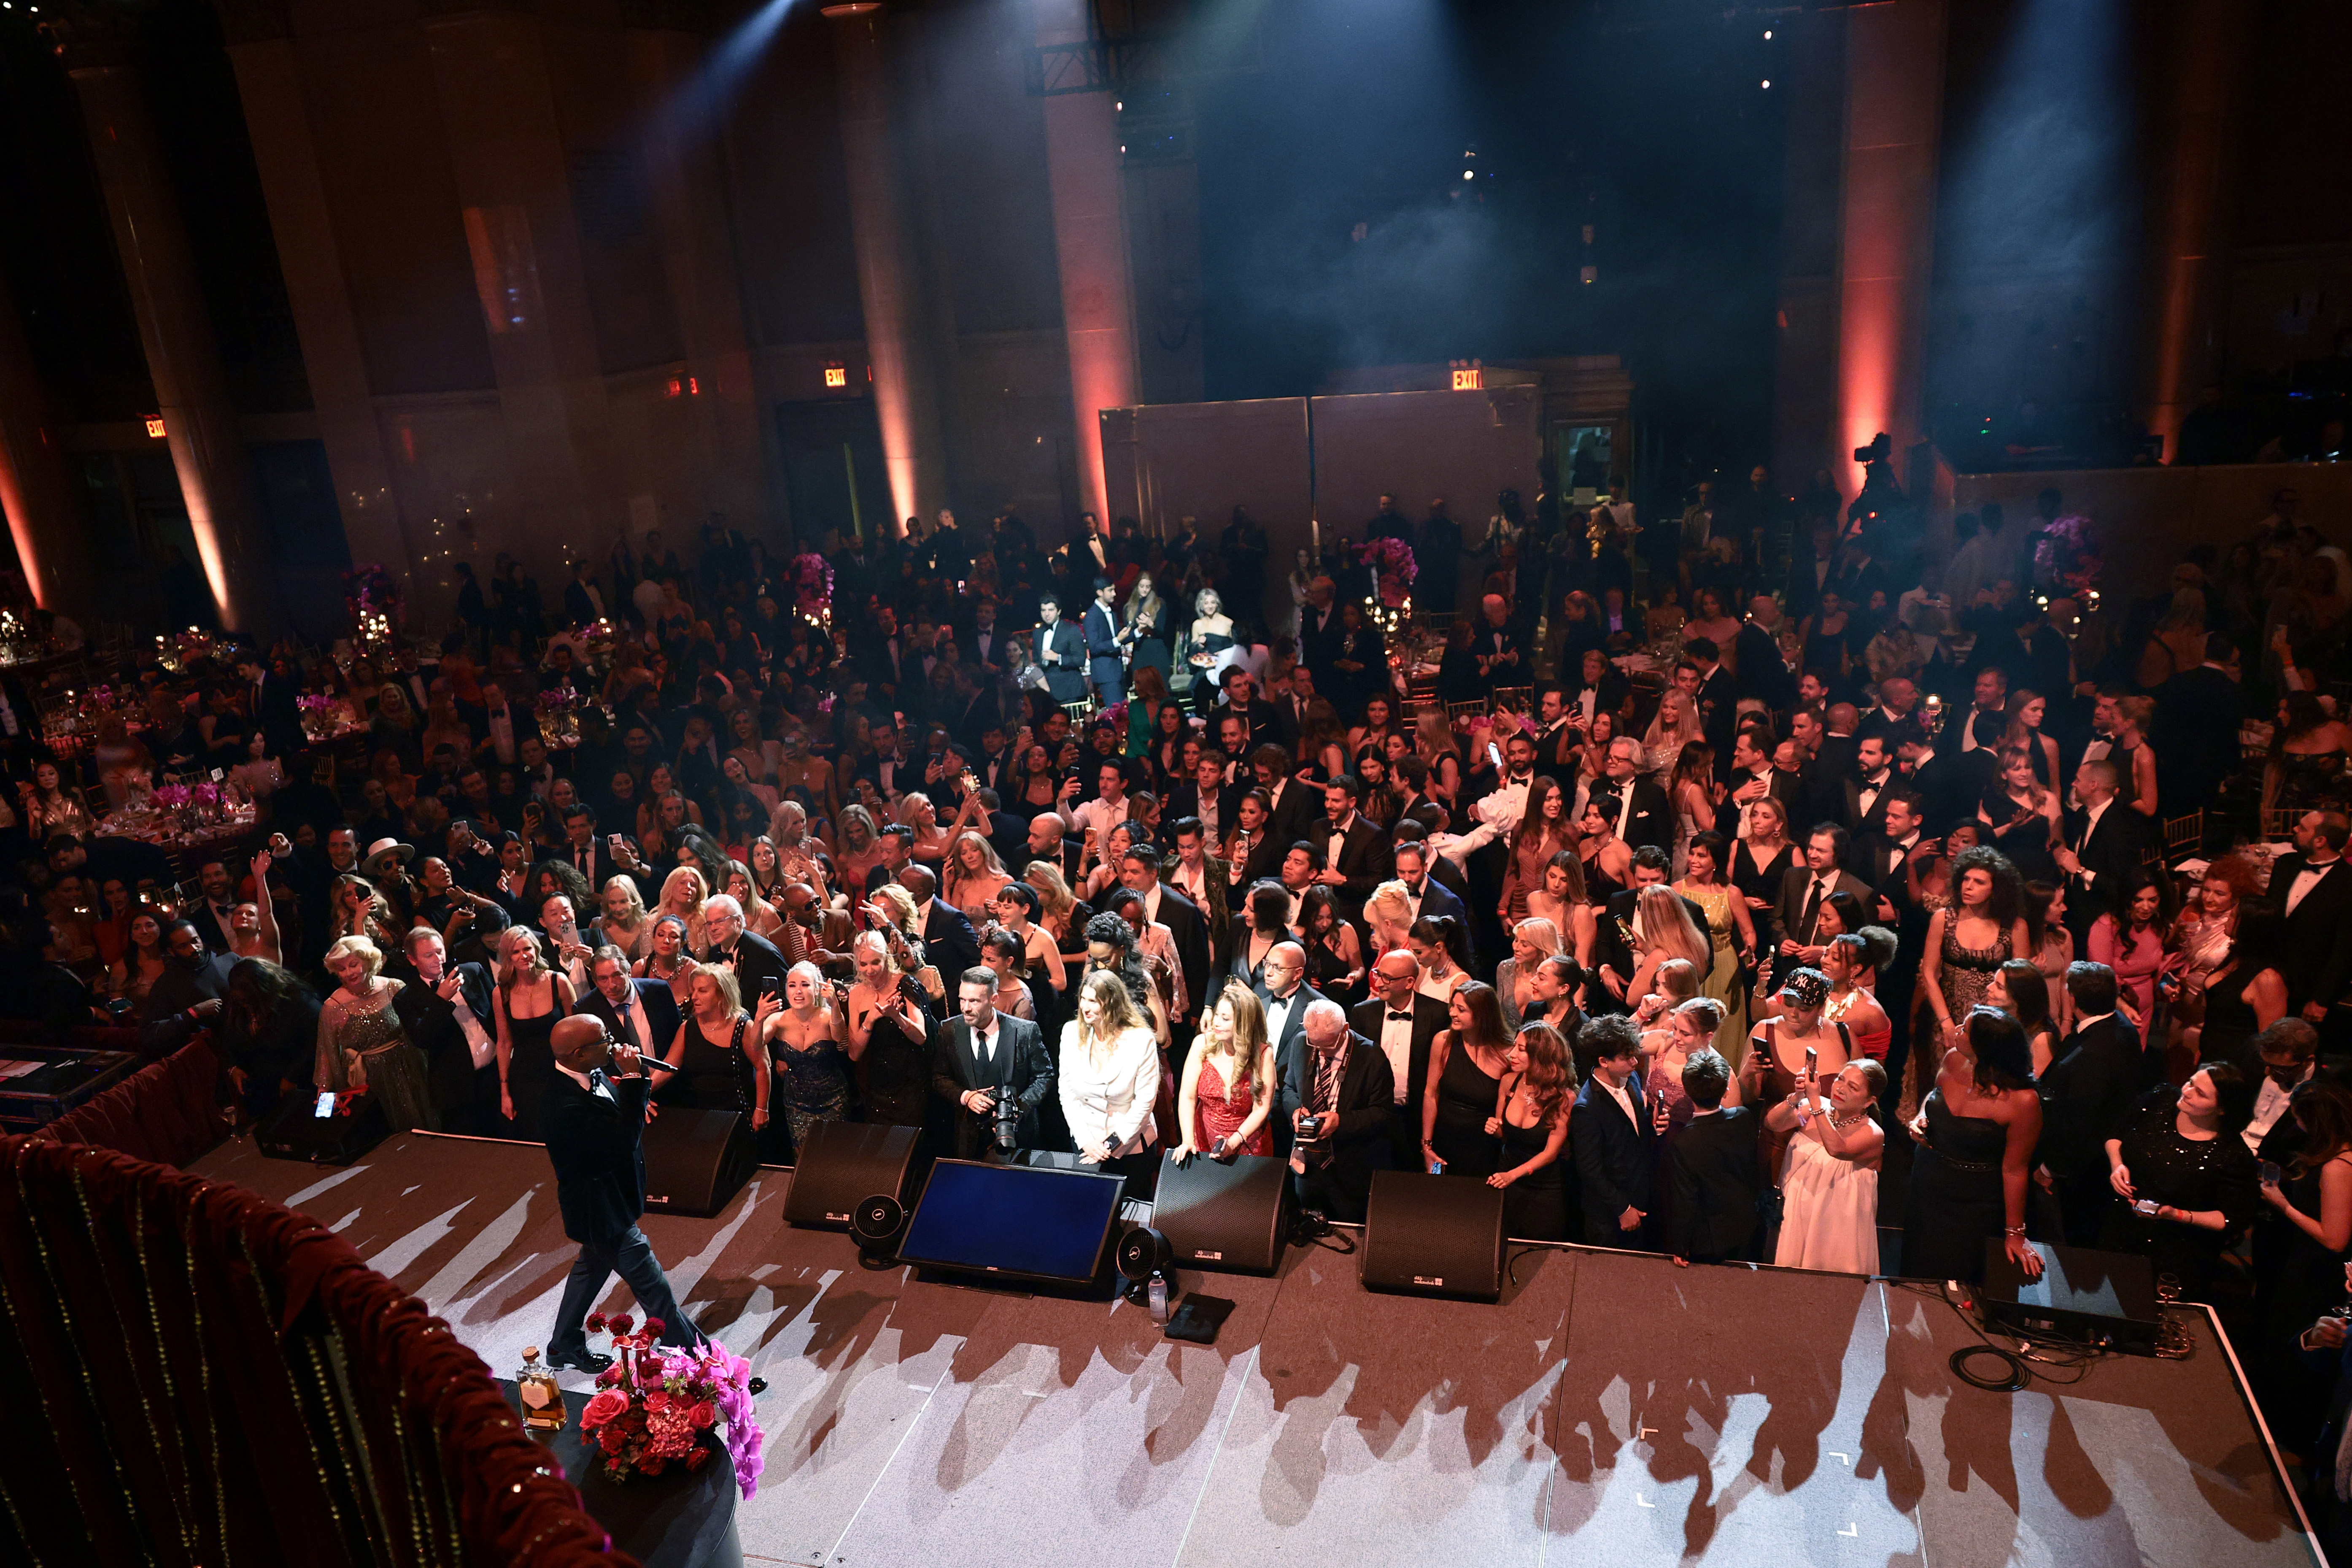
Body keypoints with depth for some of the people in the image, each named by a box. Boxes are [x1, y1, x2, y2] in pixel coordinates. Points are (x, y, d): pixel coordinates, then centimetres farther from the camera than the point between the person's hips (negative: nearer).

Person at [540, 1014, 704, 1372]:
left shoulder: (593, 1075, -9)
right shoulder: (568, 1105, -37)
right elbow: (623, 1141, -37)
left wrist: (632, 1077, -11)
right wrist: (633, 1080, -36)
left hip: (608, 1199, 10)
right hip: (604, 1210, -10)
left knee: (593, 1267, 30)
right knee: (653, 1289, 4)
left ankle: (564, 1348, 50)